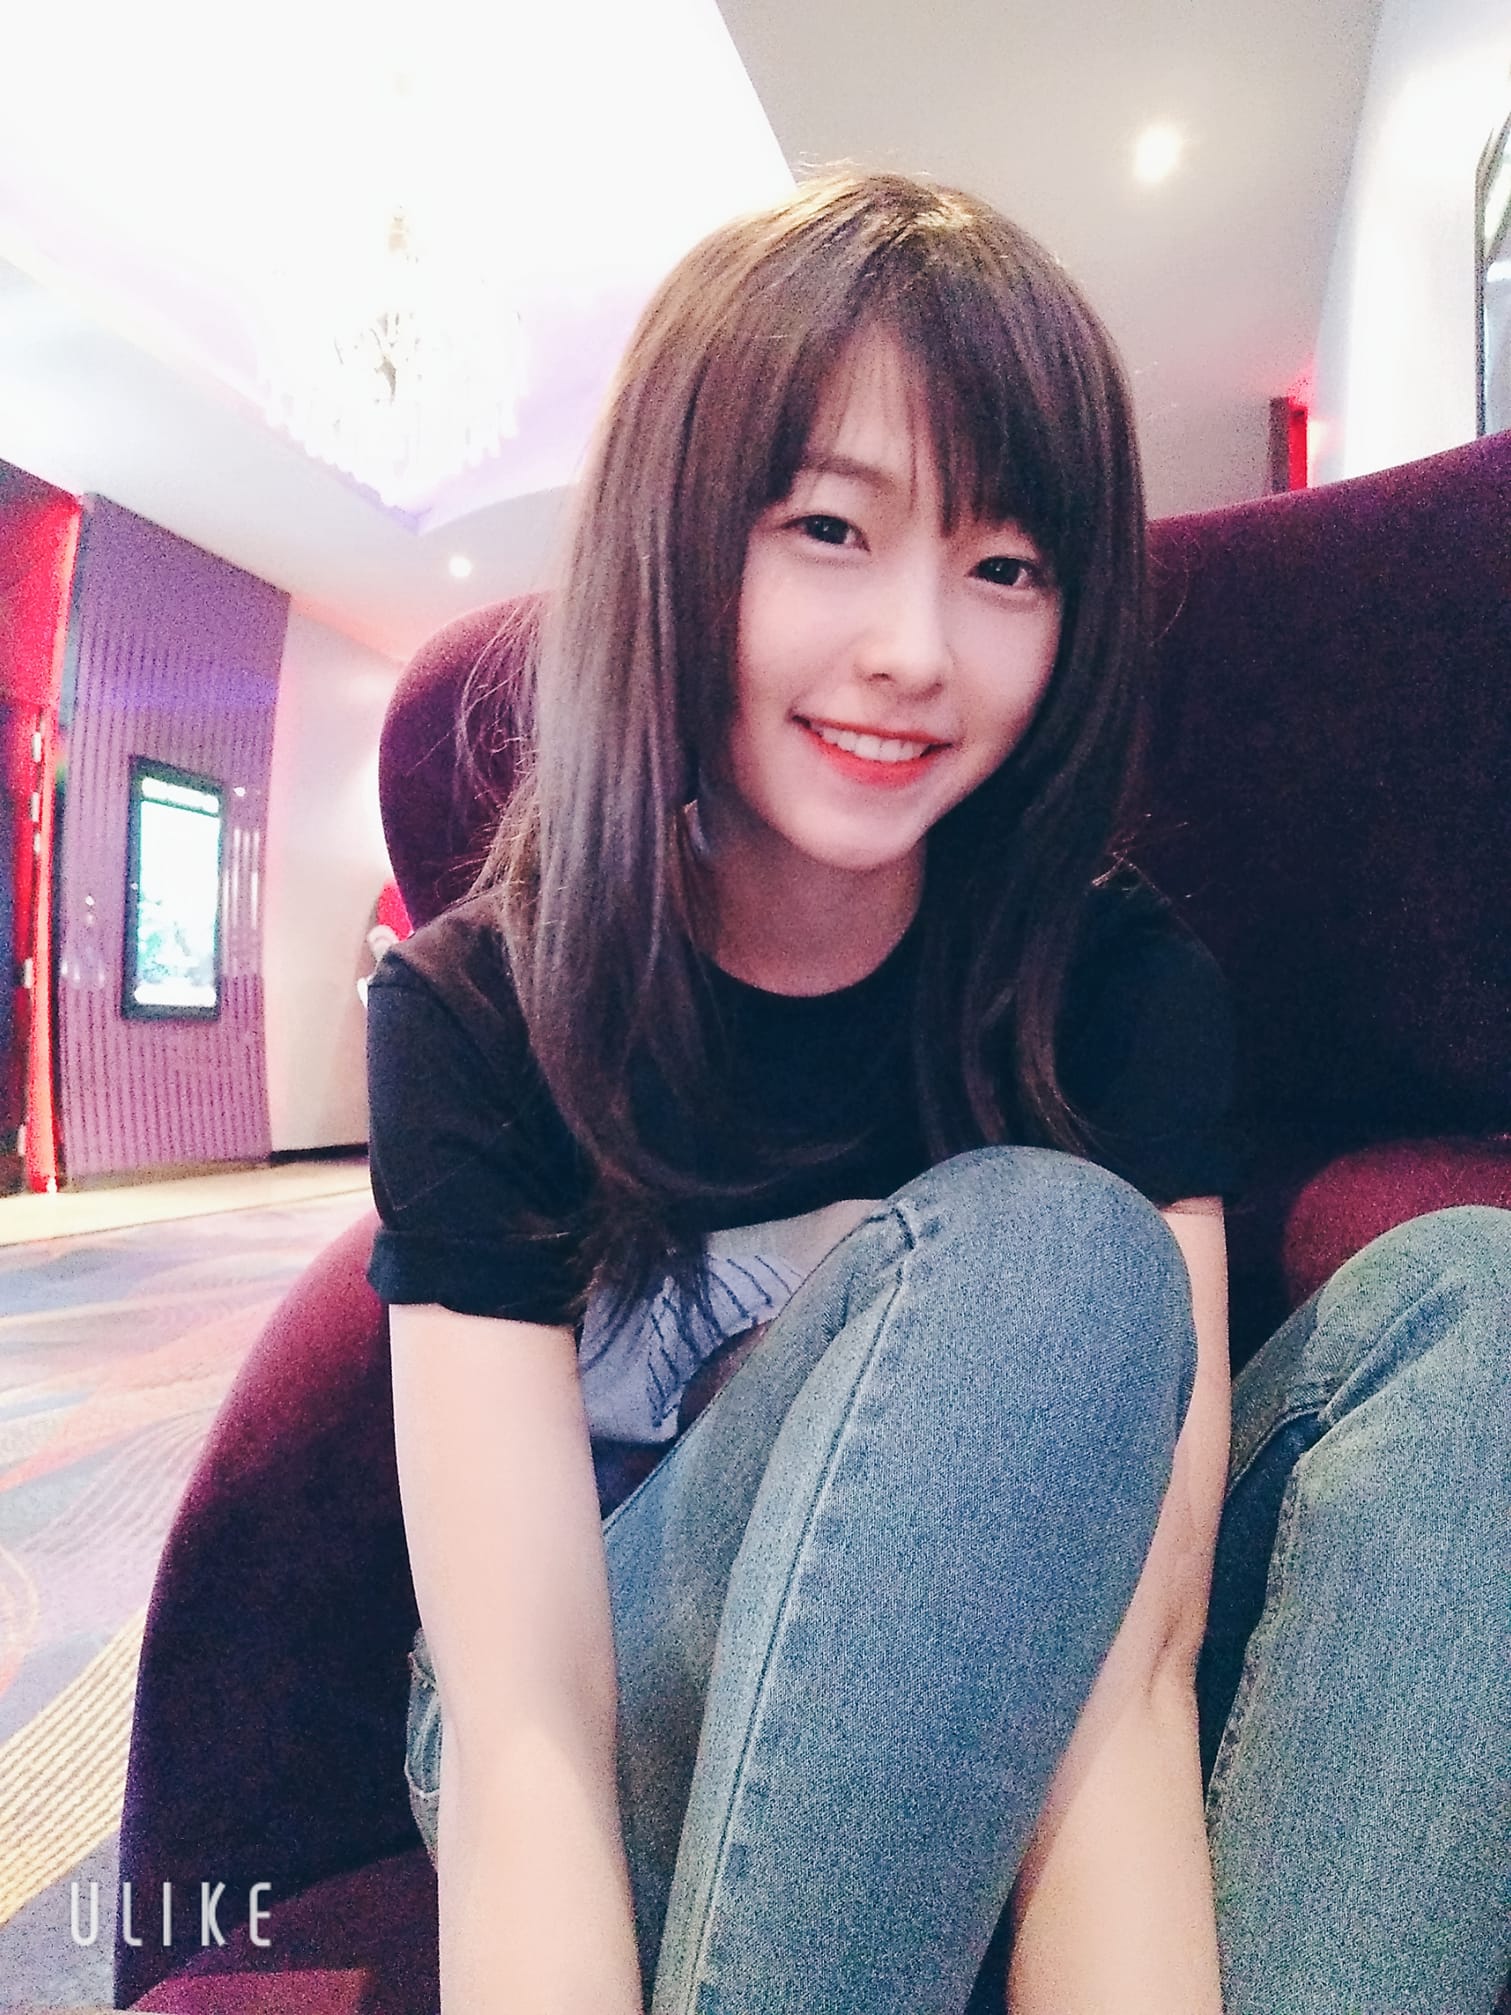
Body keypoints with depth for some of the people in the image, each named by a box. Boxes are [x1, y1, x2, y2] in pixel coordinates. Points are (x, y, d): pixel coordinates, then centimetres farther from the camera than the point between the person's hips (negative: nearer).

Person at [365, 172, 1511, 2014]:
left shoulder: (1125, 987, -13)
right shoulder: (474, 1014, -17)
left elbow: (1133, 1643, -24)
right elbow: (524, 1734, -24)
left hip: (999, 1754, 3)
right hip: (609, 1806, -1)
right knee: (1038, 1252, -31)